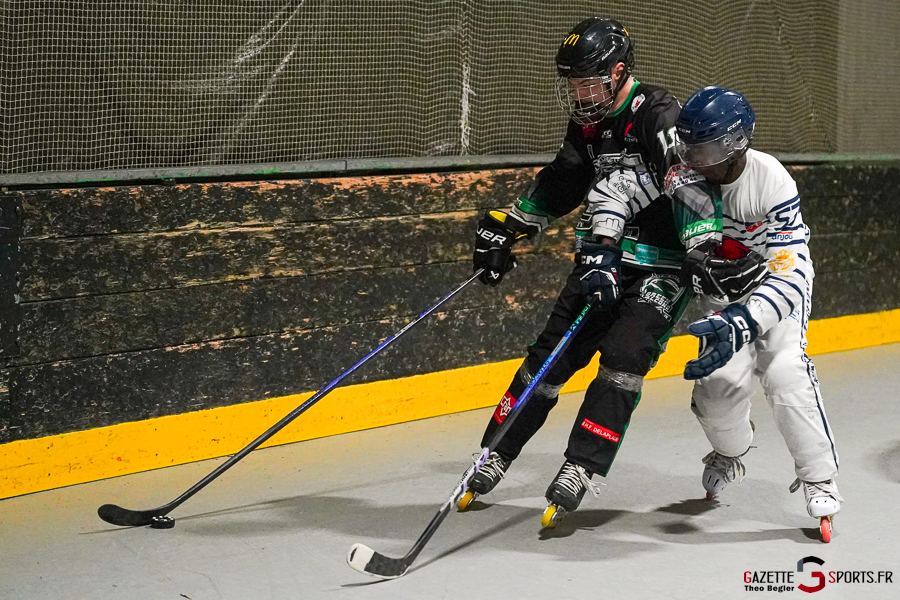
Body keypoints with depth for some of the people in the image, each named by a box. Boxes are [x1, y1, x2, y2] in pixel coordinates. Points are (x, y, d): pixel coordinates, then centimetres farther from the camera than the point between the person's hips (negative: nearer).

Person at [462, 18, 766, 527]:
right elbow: (560, 185, 18)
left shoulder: (658, 116, -19)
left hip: (660, 269, -7)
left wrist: (715, 253, -39)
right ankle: (497, 457, 17)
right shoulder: (589, 122, 6)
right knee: (550, 355, 6)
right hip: (602, 262, 7)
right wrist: (504, 229, 18)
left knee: (622, 360, -19)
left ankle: (581, 470, -13)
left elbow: (693, 186, -30)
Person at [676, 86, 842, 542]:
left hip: (780, 282, -3)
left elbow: (790, 273, -38)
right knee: (721, 379, -10)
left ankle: (819, 478, -6)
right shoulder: (682, 167, -24)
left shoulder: (773, 183, -34)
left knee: (784, 372, -23)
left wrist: (742, 323, -52)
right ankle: (730, 453, 25)